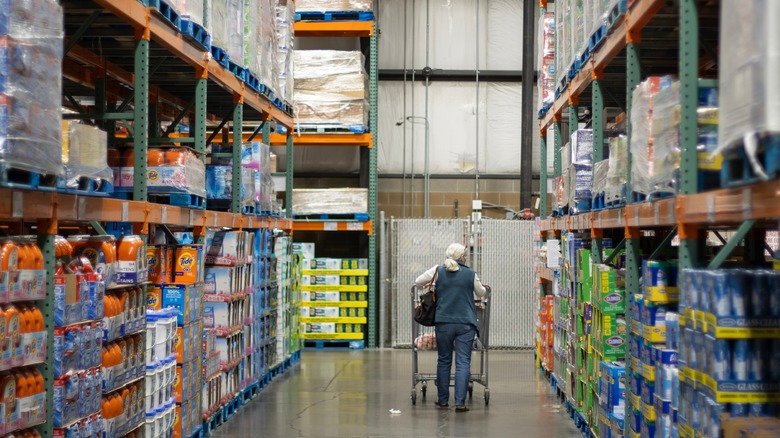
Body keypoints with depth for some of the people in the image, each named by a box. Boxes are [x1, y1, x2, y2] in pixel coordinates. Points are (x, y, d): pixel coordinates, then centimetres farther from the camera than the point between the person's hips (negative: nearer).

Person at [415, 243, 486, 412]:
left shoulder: (437, 271, 0)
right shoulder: (471, 274, 1)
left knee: (444, 361, 14)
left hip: (443, 322, 1)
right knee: (463, 362, -2)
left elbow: (418, 282, 8)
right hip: (466, 323, -1)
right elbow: (481, 293, 15)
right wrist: (482, 287, 38)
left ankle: (443, 400, 20)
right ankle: (460, 402, -8)